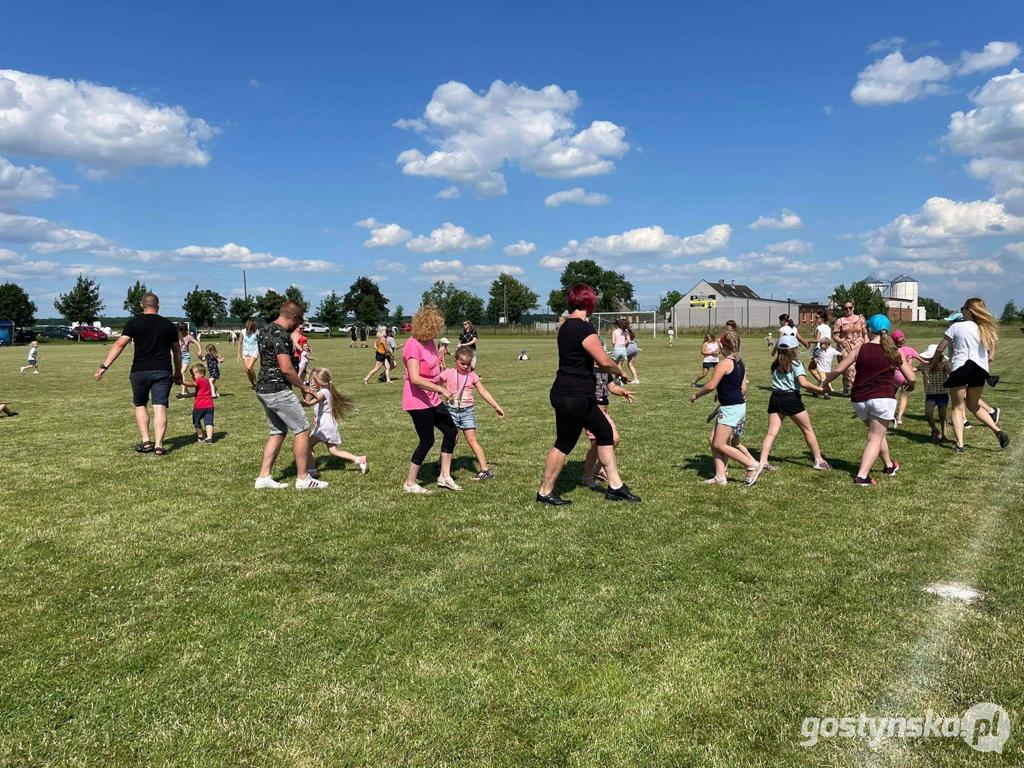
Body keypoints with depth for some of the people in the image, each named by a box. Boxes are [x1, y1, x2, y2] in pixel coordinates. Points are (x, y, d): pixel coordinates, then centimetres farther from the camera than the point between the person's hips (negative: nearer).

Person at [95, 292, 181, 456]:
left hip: (140, 371, -1)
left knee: (140, 405, 17)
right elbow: (177, 352, 17)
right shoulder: (169, 325, 10)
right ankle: (158, 445, -7)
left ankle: (145, 441, 11)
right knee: (160, 408, -2)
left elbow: (119, 345, -6)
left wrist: (104, 366, -6)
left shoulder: (134, 322, 3)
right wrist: (178, 373, 28)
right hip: (163, 372, 1)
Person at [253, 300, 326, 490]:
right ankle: (303, 479, 3)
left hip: (263, 389, 10)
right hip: (278, 391, -10)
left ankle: (263, 477, 16)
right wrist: (303, 387, -10)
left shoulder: (266, 329, 12)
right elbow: (286, 369, -23)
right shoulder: (280, 335, -19)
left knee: (278, 432, 17)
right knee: (302, 430, -1)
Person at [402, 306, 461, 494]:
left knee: (451, 431, 11)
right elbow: (415, 378, -30)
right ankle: (410, 483, 14)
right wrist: (441, 389, -27)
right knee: (427, 440, -1)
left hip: (433, 399, 9)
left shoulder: (429, 341, 8)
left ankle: (444, 476, 21)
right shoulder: (413, 346, -21)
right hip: (418, 401, -9)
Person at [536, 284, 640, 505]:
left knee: (605, 432, 15)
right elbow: (604, 361, -20)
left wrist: (611, 370, 20)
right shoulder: (583, 327, -18)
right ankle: (545, 492, 17)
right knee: (564, 444, 3)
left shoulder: (567, 326, 12)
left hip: (579, 397, 10)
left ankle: (615, 486, 22)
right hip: (573, 397, -10)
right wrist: (619, 371, -1)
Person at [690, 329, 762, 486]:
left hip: (730, 409, -10)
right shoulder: (740, 363, 12)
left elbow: (711, 386, -18)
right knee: (714, 441, 12)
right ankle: (720, 476, 13)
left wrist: (696, 395, -2)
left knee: (720, 445, -4)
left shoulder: (725, 363, -16)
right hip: (739, 406, 10)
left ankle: (753, 466, 2)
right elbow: (743, 388, 14)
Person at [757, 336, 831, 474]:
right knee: (808, 430, 12)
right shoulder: (795, 363, -4)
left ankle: (763, 462, -15)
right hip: (791, 398, -4)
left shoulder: (775, 365, 14)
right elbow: (803, 383, -15)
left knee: (771, 432, -2)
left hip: (775, 398, 5)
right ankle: (818, 460, 18)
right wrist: (820, 389, -6)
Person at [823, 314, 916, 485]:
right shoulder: (894, 352, 3)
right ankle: (862, 475, -11)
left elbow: (838, 369, 0)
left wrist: (825, 382, 16)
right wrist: (910, 386, 25)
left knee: (877, 433, 25)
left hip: (859, 400, 3)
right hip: (882, 399, -3)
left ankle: (889, 465, 41)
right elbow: (911, 378, 2)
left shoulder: (860, 349, 4)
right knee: (875, 438, 2)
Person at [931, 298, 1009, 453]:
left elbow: (940, 349, 2)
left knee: (958, 407, 5)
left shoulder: (956, 327, -4)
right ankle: (997, 431, 4)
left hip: (960, 369, -4)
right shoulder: (988, 330, 8)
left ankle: (960, 444, -5)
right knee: (973, 405, 22)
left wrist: (934, 363, 19)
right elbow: (991, 357, 11)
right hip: (980, 370, 4)